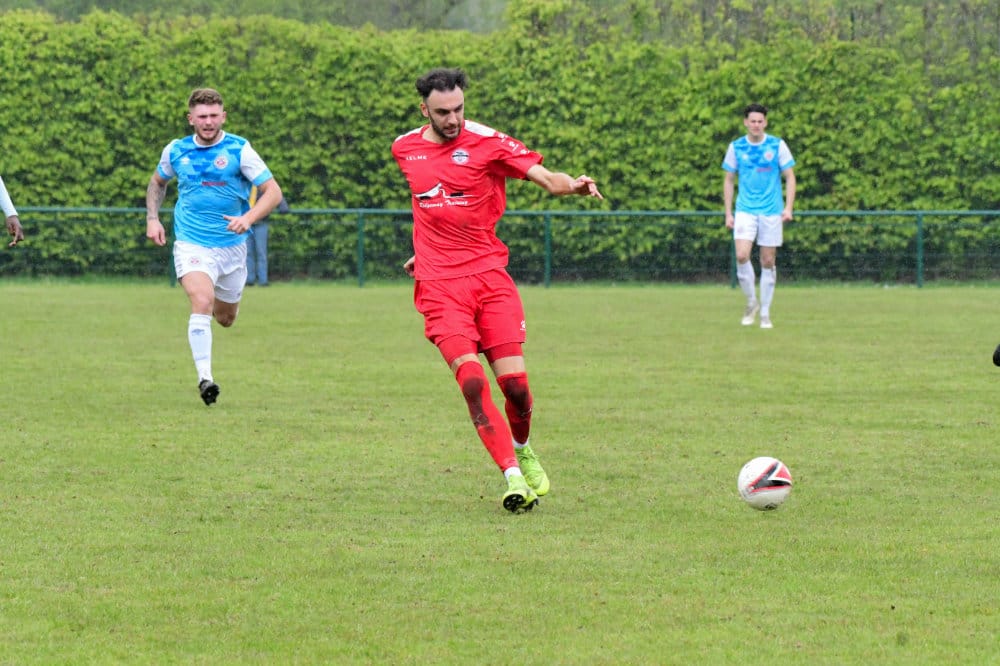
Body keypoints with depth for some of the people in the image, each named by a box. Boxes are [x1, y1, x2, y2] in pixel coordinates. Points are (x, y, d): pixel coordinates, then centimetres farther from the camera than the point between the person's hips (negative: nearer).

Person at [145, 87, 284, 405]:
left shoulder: (239, 150, -7)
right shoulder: (175, 151, 0)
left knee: (225, 318, 15)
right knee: (202, 302, -26)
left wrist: (248, 218, -24)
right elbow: (158, 182, 22)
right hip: (192, 244, -1)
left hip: (232, 245, 1)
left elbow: (273, 191, -7)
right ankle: (204, 377, -28)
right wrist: (152, 218, 7)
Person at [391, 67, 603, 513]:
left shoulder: (487, 143, -3)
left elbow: (546, 178, -12)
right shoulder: (405, 149, 9)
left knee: (514, 382, -8)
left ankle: (522, 450, 25)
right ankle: (513, 476, -17)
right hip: (440, 285, 1)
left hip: (489, 275, -1)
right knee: (471, 380, -19)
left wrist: (573, 186, -32)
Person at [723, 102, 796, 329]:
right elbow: (729, 180, 11)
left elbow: (790, 177, 3)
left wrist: (788, 207, -8)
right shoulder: (736, 147, 4)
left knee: (768, 261, 2)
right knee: (741, 255, -17)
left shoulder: (777, 146, 0)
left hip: (771, 212, 0)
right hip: (745, 210, 0)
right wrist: (728, 213, 5)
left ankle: (765, 313, 12)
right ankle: (751, 302, 2)